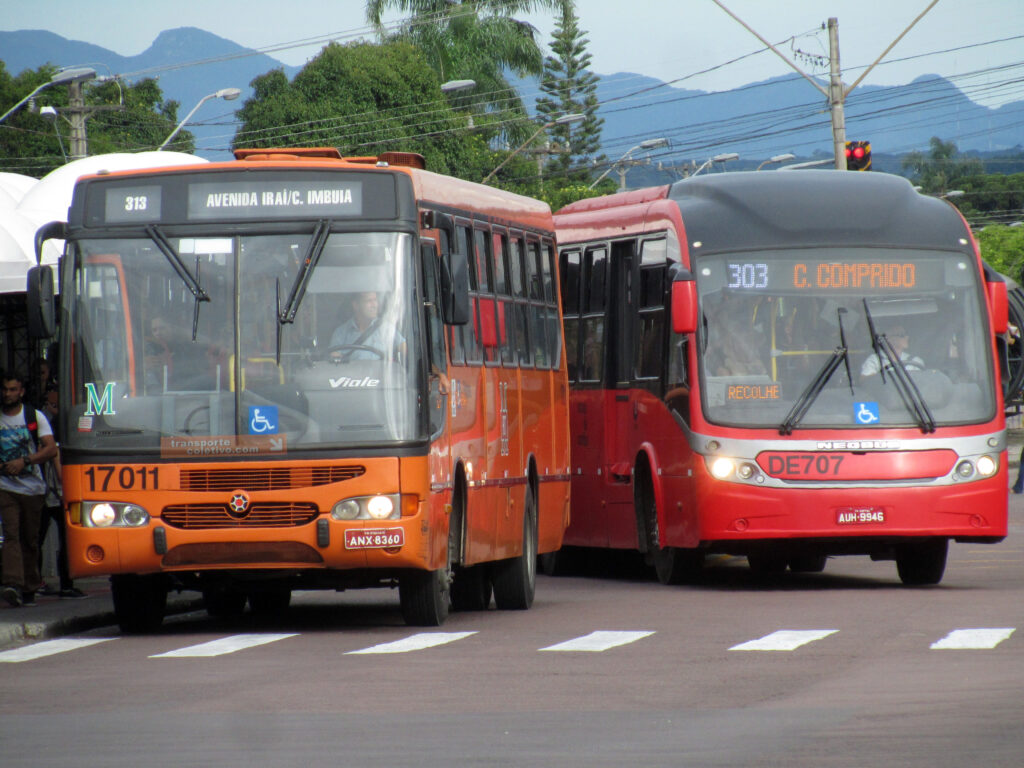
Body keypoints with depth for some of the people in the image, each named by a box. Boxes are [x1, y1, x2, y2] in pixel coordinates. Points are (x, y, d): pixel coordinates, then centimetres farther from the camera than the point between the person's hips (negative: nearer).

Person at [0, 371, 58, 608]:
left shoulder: (35, 417, 5)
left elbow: (51, 448, -5)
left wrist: (24, 461, -18)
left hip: (32, 488, 1)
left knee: (30, 539, 6)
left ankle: (29, 589, 15)